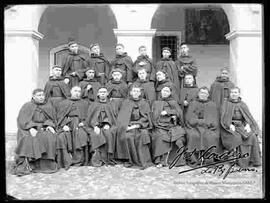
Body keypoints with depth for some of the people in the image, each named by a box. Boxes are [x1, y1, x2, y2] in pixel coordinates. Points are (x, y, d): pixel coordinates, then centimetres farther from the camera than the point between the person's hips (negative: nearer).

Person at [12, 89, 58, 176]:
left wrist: (49, 126, -11)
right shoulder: (27, 106, 5)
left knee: (50, 137, -29)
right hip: (28, 129, -2)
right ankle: (26, 164, -32)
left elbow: (51, 119, 12)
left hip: (43, 129, 2)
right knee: (28, 139, -34)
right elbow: (22, 120, -5)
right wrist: (31, 128, -22)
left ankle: (46, 164, -25)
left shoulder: (48, 106, 14)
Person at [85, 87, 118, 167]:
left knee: (108, 134, -33)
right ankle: (97, 158, -34)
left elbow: (113, 117, 10)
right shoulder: (94, 105, 19)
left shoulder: (110, 105, 21)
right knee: (96, 135, -32)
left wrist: (108, 124, -10)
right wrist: (95, 126, -11)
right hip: (95, 126, 0)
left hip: (107, 126, 0)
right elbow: (90, 118, 8)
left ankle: (108, 158, -30)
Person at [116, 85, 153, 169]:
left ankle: (143, 161, -25)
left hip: (141, 126, 0)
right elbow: (122, 117, 6)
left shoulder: (144, 103, 13)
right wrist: (126, 126, -11)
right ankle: (128, 159, -20)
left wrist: (137, 125, -12)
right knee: (127, 136, -30)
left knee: (143, 134, -31)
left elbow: (145, 118, 3)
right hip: (128, 126, 0)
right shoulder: (126, 103, 14)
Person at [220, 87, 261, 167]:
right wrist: (230, 125, -19)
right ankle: (241, 160, -26)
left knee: (252, 136, -25)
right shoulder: (225, 104, 8)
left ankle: (254, 160, -20)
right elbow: (224, 118, -1)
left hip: (242, 126, 3)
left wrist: (247, 125, -13)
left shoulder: (243, 105, 18)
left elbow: (248, 117, 8)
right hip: (230, 127, -3)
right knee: (237, 138, -32)